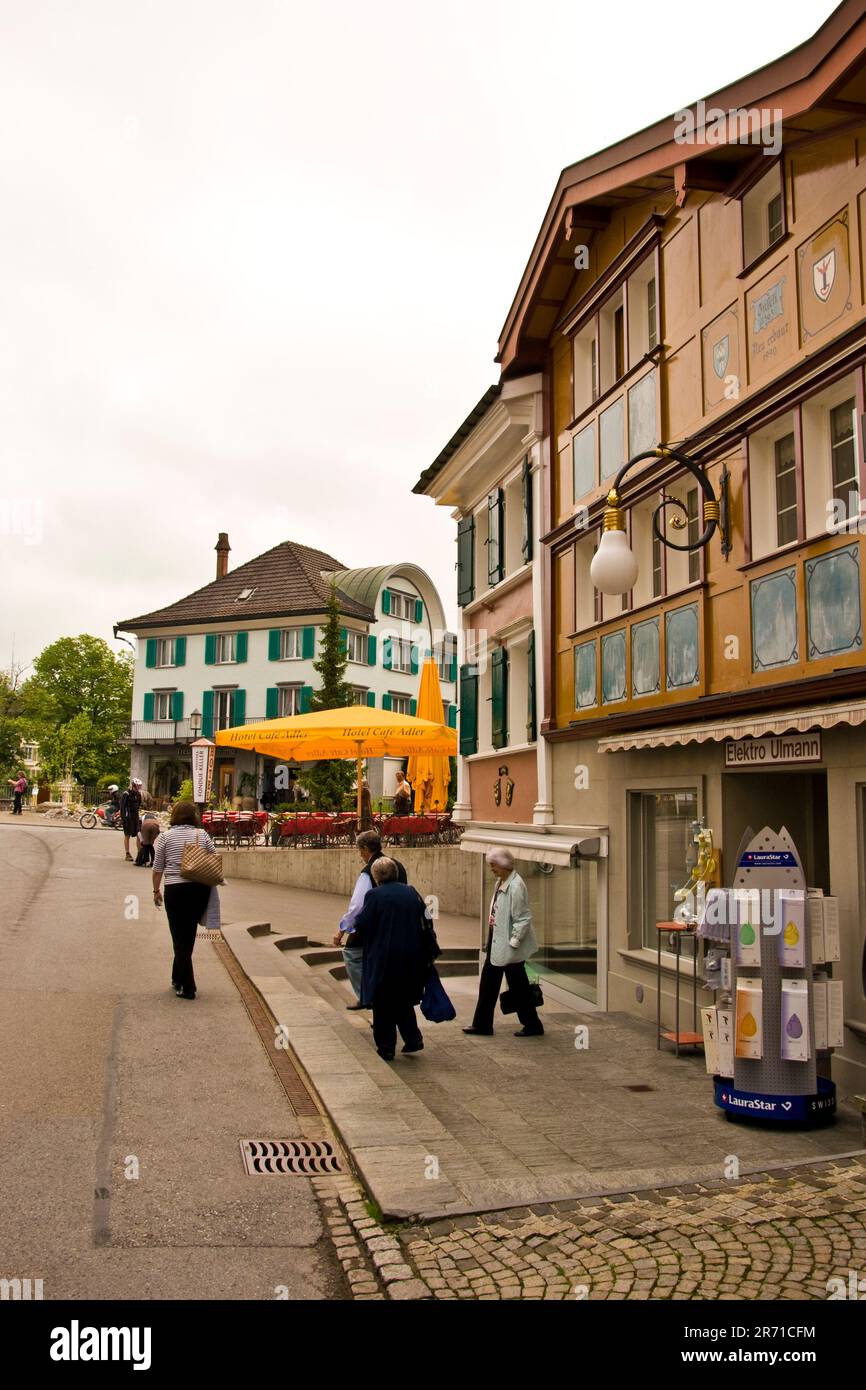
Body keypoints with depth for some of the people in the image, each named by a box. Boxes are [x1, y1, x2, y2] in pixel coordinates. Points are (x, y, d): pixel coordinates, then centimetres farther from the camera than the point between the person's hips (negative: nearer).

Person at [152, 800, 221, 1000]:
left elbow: (158, 868, 0)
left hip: (176, 889, -3)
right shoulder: (202, 834, 3)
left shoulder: (166, 836, -2)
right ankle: (178, 978, 28)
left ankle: (187, 987, 2)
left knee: (180, 937, 4)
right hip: (200, 888, 3)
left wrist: (156, 890, 10)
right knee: (189, 935, 16)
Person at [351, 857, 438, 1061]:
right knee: (404, 1001, 21)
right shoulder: (412, 893, 2)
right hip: (411, 959, 5)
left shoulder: (374, 896, -12)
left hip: (383, 960, -5)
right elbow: (426, 924, 4)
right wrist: (430, 952, 10)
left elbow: (361, 926, -11)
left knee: (383, 1005, 8)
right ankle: (413, 1039, 17)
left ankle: (386, 1047, 11)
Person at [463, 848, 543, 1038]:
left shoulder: (515, 886, -21)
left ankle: (533, 1026, 18)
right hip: (496, 943, 10)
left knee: (518, 986, 3)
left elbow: (523, 918, -21)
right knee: (488, 983, 14)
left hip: (508, 946, -10)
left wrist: (513, 942, -19)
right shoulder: (500, 883, 8)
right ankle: (482, 1024, 24)